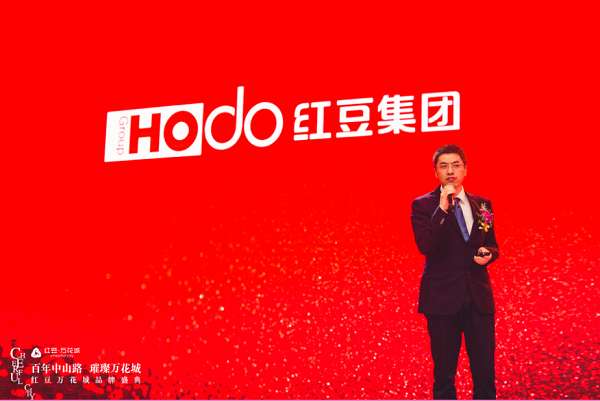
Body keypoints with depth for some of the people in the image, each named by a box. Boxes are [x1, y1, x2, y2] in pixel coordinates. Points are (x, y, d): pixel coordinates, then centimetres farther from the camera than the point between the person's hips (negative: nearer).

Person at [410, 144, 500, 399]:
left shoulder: (482, 205, 10)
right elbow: (425, 246, -17)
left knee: (485, 368, 5)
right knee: (444, 372, 6)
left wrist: (488, 254, -4)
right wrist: (442, 208, -21)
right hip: (443, 297, -3)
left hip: (478, 296, 4)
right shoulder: (423, 205, -2)